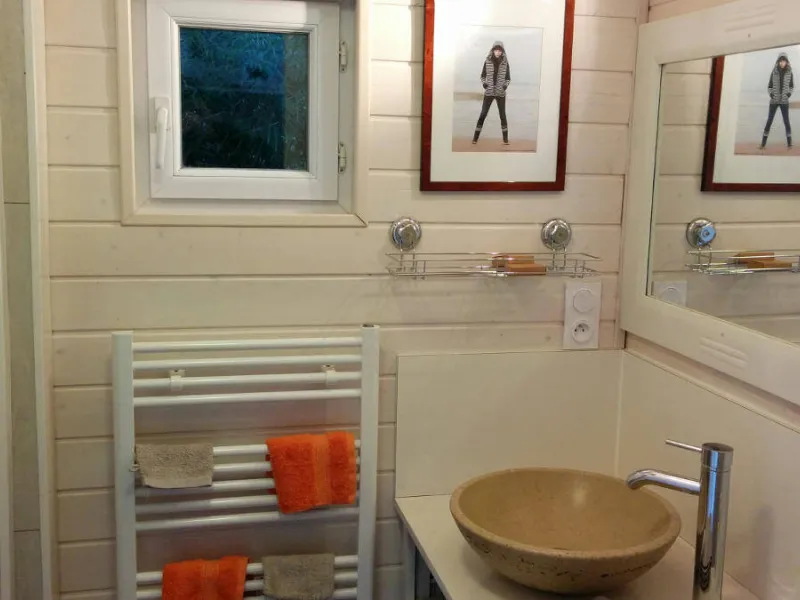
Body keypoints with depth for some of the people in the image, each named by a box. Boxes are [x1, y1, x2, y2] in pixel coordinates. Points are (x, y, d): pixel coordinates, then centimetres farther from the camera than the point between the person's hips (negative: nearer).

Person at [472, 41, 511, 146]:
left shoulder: (505, 63, 0)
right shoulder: (487, 61, 0)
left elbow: (508, 78, 7)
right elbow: (482, 76, 7)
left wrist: (505, 85, -12)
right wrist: (484, 83, -12)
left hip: (500, 93, 0)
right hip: (488, 92, 0)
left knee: (503, 115, 4)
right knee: (483, 114, -4)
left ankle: (505, 139, 12)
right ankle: (475, 138, -2)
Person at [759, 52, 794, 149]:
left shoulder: (790, 73, 2)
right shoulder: (774, 73, 2)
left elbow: (792, 86, 9)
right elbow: (770, 86, 8)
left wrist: (790, 93, -10)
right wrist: (770, 93, -11)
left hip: (784, 101, 0)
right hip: (774, 101, 0)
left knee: (786, 121, -4)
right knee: (769, 120, -1)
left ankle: (789, 143, -1)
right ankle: (763, 143, 0)